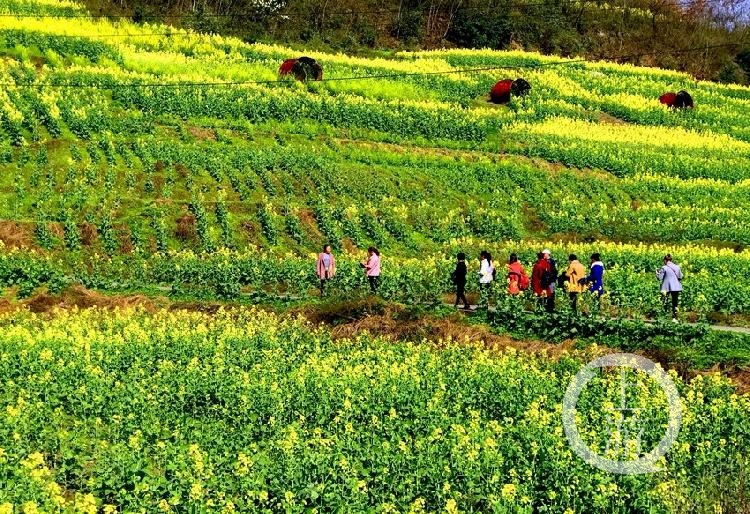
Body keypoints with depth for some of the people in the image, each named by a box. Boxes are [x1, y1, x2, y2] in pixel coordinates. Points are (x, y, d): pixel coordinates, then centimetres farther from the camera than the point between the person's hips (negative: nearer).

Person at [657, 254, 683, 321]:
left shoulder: (664, 268, -8)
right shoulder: (677, 267, 6)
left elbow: (660, 278, -6)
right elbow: (680, 277, 14)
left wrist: (657, 273, 11)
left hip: (667, 288, -4)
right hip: (676, 287, 4)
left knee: (666, 302, 2)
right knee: (675, 303, 10)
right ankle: (674, 318, 11)